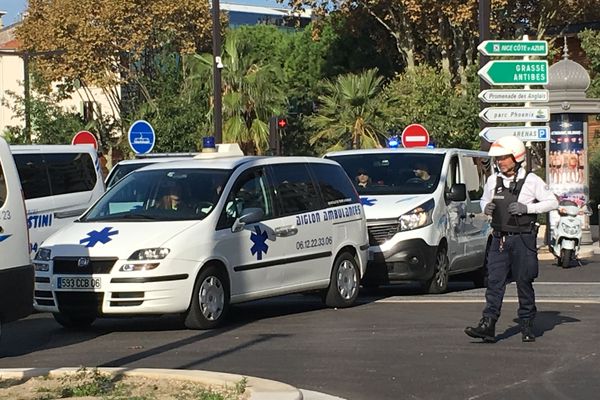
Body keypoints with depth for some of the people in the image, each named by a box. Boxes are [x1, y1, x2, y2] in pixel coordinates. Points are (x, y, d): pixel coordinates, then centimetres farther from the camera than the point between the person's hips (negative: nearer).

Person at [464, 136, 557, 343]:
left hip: (523, 239, -3)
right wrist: (486, 207, -1)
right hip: (500, 239, 4)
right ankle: (487, 326, -8)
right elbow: (484, 200, 23)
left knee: (524, 283, 3)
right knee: (495, 282, -3)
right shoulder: (493, 180, 8)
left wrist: (527, 208, -14)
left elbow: (552, 202, -2)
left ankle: (527, 327, 13)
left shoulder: (531, 181, -4)